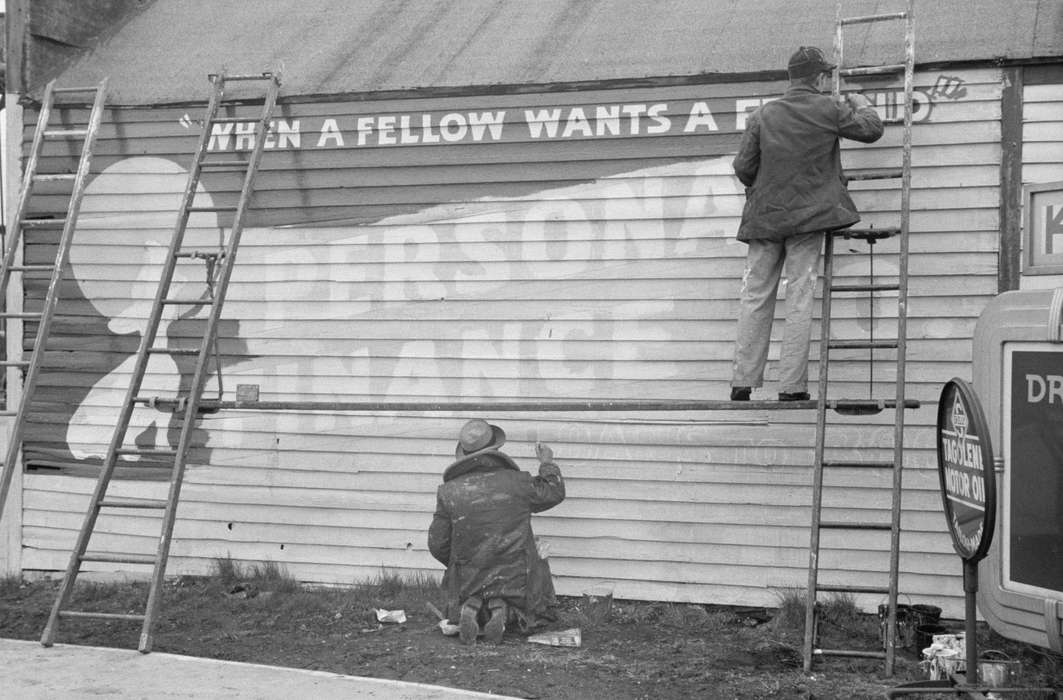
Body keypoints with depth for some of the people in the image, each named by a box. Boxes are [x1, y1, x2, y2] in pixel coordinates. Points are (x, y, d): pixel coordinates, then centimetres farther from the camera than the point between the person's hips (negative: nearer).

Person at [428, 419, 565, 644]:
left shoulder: (449, 492, -10)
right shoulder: (518, 482, -12)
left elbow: (437, 544, -3)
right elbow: (554, 493, 8)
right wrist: (547, 464, 27)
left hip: (469, 581, 1)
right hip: (515, 578, -1)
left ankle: (470, 607, -5)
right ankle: (502, 608, -8)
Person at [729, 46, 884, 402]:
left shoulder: (763, 114, 0)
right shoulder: (829, 111, -4)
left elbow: (743, 166, 1)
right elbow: (872, 130, 8)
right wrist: (862, 106, 28)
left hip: (764, 216, 2)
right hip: (809, 216, -2)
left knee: (755, 298, 8)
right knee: (799, 300, 2)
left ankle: (743, 382, 8)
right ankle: (792, 385, 0)